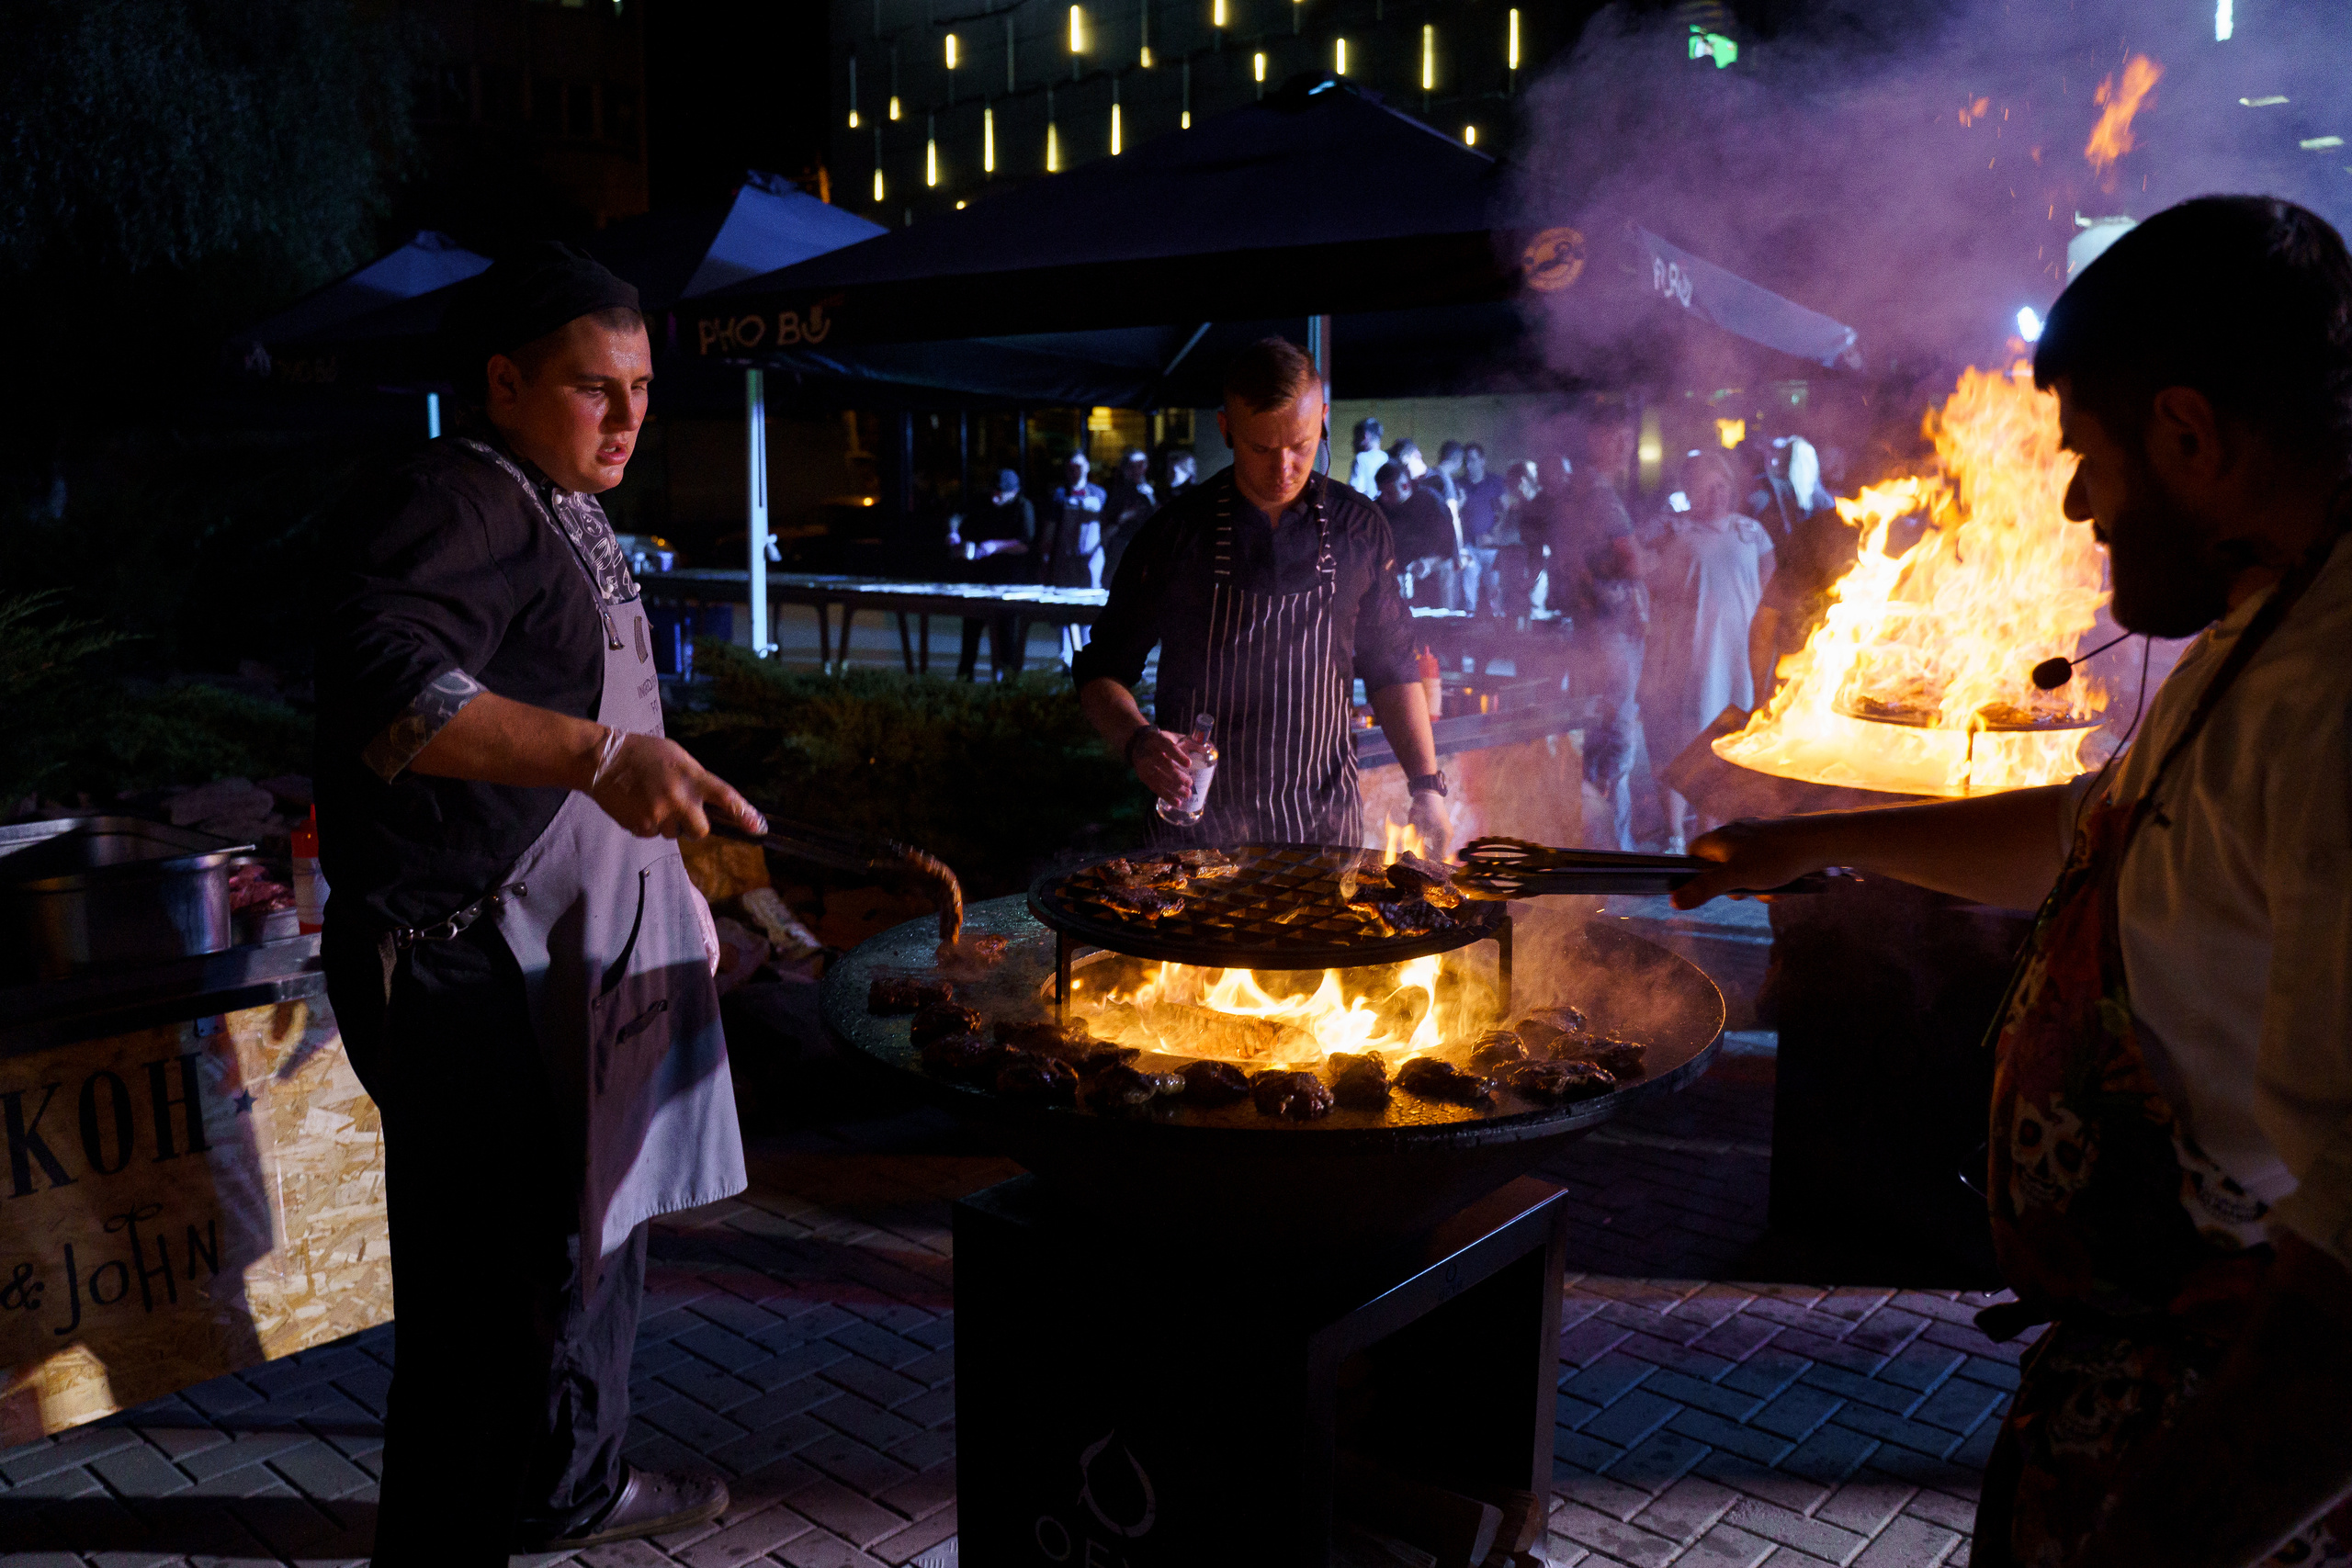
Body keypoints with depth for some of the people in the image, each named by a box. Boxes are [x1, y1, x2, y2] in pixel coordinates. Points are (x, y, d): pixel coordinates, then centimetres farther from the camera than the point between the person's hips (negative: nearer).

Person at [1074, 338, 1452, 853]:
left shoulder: (1359, 529, 1)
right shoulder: (1176, 533, -4)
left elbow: (1391, 670, 9)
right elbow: (1101, 674, 2)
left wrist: (1427, 786, -1)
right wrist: (1138, 742, -18)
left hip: (1325, 824, 2)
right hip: (1199, 825, -1)